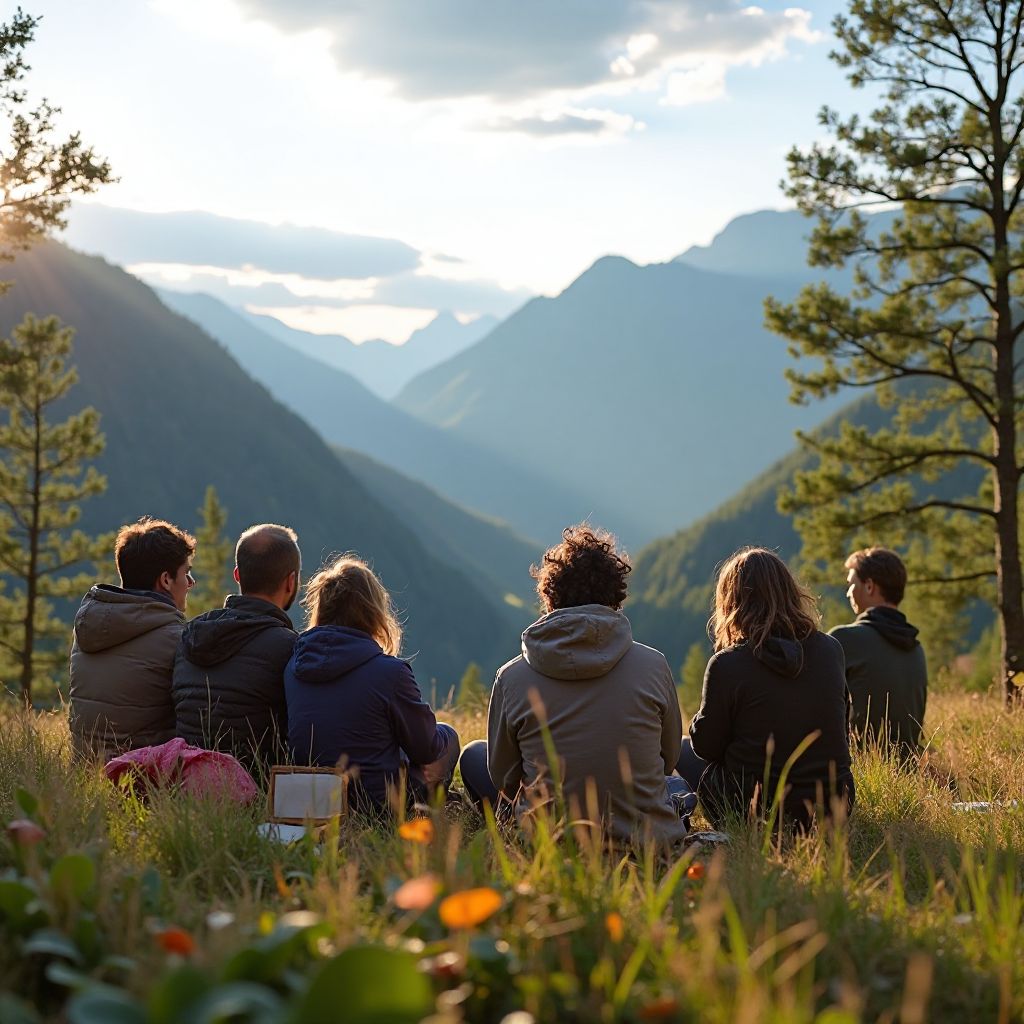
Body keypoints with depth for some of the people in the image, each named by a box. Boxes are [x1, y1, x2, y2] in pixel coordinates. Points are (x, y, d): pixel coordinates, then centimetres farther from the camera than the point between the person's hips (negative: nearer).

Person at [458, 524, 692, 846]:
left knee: (474, 755, 24)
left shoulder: (512, 677, -9)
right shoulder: (653, 665, -9)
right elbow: (669, 757, 8)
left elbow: (503, 778, 4)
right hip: (648, 840, 2)